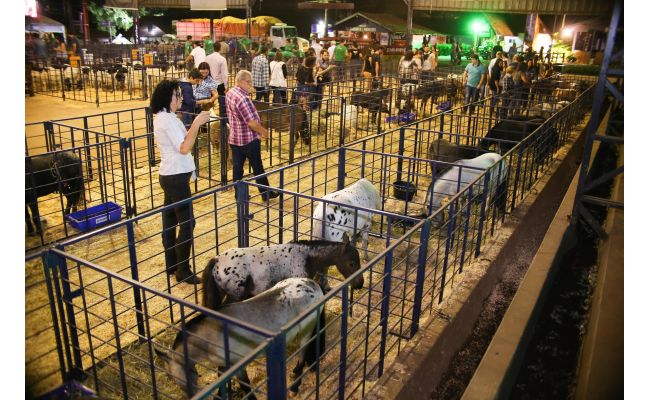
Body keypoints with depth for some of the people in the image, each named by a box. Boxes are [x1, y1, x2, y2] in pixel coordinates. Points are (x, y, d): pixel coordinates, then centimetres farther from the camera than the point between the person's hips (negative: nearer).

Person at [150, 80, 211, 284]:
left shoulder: (161, 117, 13)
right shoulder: (168, 119, -18)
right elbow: (184, 148, -27)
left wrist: (196, 124, 8)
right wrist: (197, 123, -25)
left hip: (169, 175, 11)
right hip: (175, 177, -11)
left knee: (170, 220, 15)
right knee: (187, 223, -5)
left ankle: (171, 264, 26)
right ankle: (182, 270, 3)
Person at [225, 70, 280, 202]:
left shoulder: (230, 93, 5)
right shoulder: (242, 98, -24)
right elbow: (252, 122, -25)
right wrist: (264, 131, -11)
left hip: (234, 138, 8)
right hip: (249, 139, -8)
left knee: (237, 166, 11)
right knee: (258, 168, 5)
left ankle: (238, 194, 18)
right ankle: (266, 194, 17)